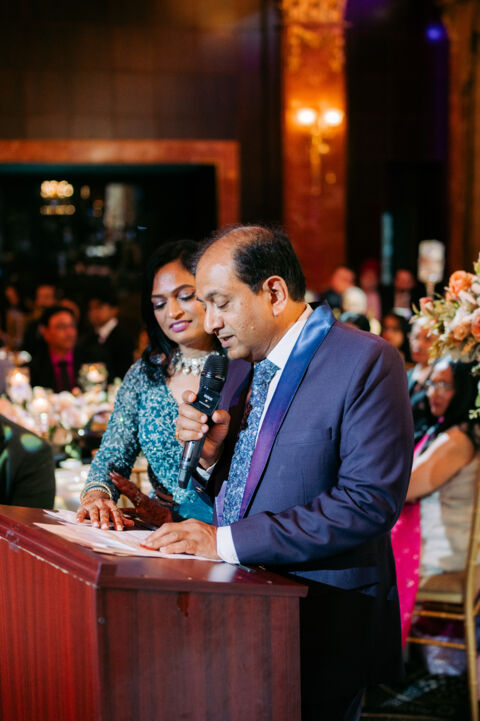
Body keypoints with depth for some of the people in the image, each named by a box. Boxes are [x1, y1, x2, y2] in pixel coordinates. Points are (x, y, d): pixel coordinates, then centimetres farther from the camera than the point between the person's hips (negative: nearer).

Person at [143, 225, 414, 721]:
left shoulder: (365, 362, -13)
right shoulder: (240, 363, 12)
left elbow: (370, 501, -22)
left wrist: (227, 540, -22)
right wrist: (209, 453, -5)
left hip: (321, 622, -6)